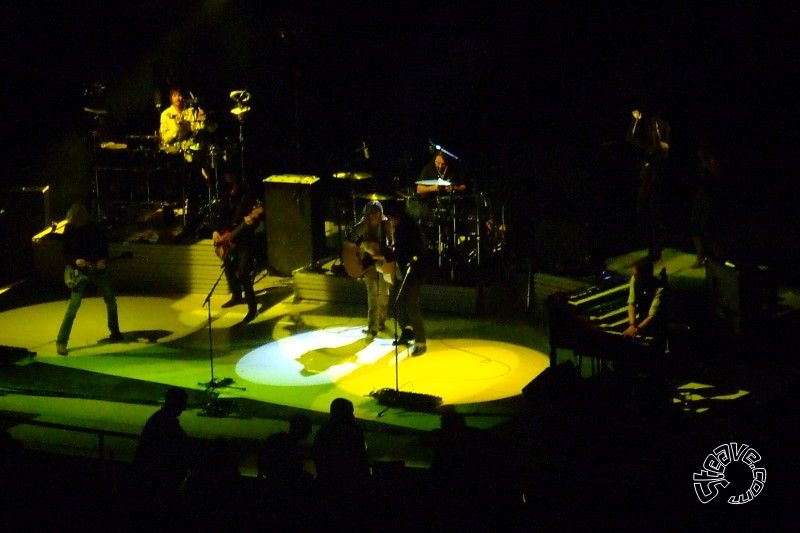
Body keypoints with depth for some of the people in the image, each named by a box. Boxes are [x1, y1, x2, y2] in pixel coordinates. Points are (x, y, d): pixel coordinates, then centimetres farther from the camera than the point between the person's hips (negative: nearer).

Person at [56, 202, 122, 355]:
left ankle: (115, 332, 34)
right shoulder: (69, 230, -9)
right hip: (80, 271, -3)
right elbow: (65, 252, -3)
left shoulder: (95, 227, -6)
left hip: (98, 268, 3)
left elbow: (105, 245, 4)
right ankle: (61, 341, -8)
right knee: (73, 306, -12)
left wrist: (104, 260, -14)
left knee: (111, 301, 12)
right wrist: (75, 261, -22)